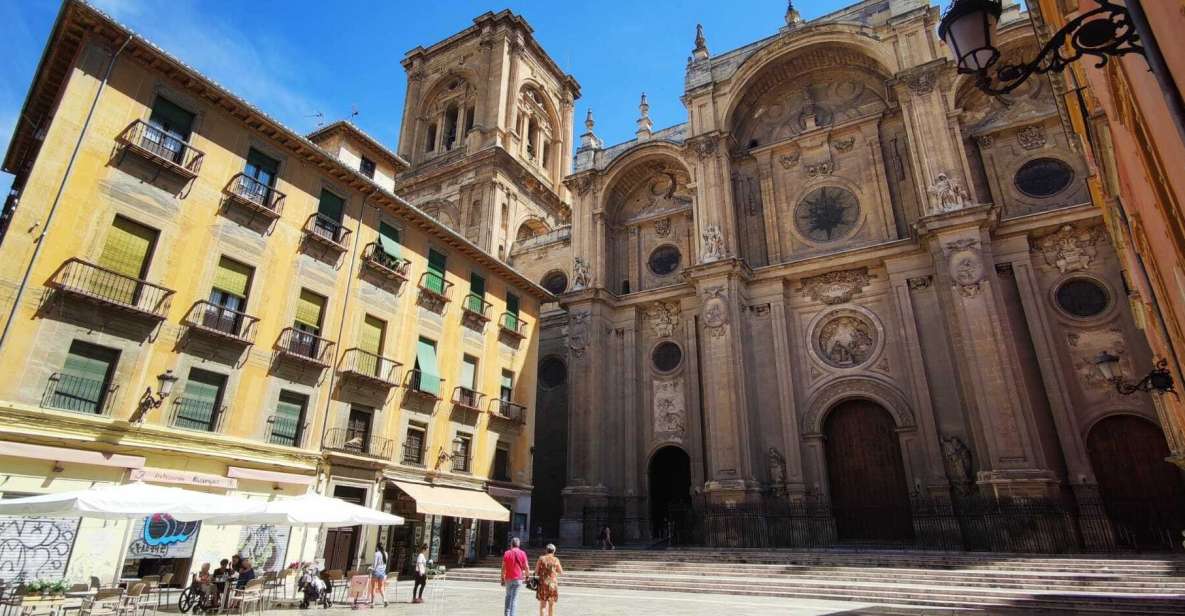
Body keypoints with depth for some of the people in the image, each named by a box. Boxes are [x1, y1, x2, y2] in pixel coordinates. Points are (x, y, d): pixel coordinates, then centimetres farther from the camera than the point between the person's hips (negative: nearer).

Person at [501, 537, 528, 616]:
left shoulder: (506, 553, -2)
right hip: (518, 578, -2)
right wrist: (527, 576, 9)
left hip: (508, 578, 2)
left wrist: (502, 579, 6)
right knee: (514, 598, 2)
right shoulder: (522, 553, -5)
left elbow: (503, 567, -1)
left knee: (508, 596, 19)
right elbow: (526, 567, -4)